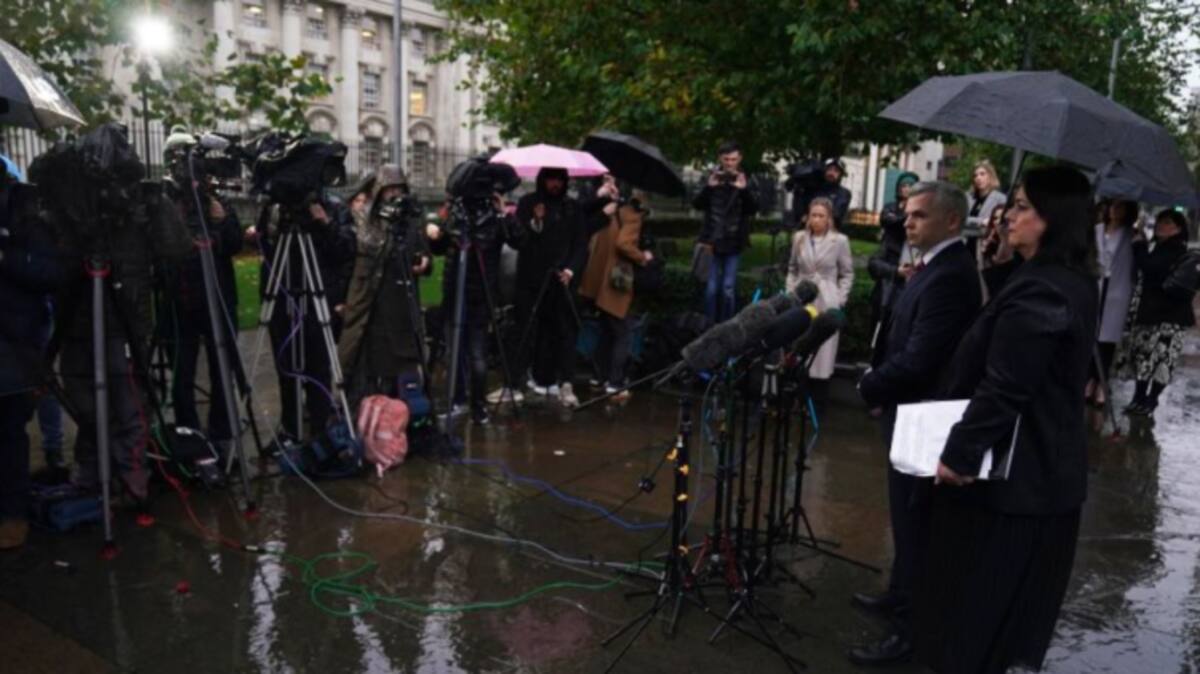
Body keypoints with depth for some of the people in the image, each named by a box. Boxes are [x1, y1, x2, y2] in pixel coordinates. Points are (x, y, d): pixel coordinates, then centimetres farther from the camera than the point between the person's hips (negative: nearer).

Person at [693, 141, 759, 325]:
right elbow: (697, 205, -6)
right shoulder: (712, 179, 2)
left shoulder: (744, 181, 2)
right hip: (713, 241, 0)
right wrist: (709, 187, -22)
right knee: (712, 287, 2)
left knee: (728, 288, 2)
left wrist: (744, 190, -24)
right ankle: (709, 325, 13)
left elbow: (753, 209, -8)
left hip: (733, 242, 0)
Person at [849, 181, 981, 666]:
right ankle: (902, 596, 41)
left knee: (914, 523, 1)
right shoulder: (943, 267, 9)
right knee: (909, 518, 23)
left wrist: (869, 388, -14)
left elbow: (917, 361, -28)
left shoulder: (947, 276, -24)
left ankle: (913, 630, 15)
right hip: (915, 410, 10)